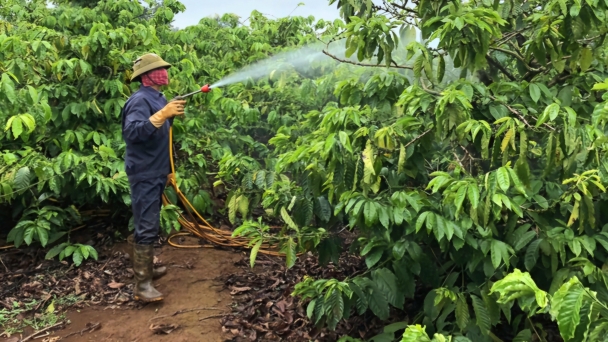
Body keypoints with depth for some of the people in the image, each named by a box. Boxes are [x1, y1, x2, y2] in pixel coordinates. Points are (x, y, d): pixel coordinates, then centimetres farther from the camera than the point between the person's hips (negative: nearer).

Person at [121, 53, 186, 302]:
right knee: (147, 227, -9)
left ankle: (146, 269, 33)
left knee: (150, 225, 19)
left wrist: (171, 116, 8)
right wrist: (162, 114, -37)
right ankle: (142, 285, -3)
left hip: (156, 172, 10)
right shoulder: (140, 100, -17)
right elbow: (133, 132, -34)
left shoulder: (157, 98, 12)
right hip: (145, 174, -10)